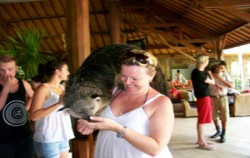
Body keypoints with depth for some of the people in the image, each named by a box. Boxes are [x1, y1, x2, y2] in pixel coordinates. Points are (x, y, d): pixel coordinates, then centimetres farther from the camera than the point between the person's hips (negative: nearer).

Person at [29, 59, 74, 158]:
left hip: (63, 137, 8)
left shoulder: (62, 88, 12)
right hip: (48, 139, -7)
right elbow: (33, 116, -20)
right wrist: (58, 104, -24)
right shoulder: (43, 88, -11)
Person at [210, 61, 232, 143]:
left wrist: (220, 78, -15)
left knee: (224, 117, -1)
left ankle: (223, 135, 10)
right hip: (213, 98, 0)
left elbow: (230, 85, -10)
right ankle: (218, 131, 33)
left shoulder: (225, 75, 1)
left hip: (223, 98, 0)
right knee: (214, 116, 12)